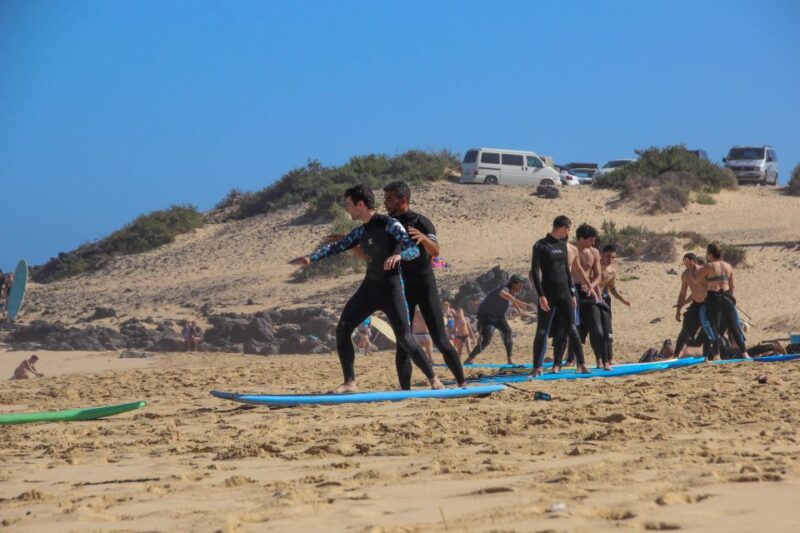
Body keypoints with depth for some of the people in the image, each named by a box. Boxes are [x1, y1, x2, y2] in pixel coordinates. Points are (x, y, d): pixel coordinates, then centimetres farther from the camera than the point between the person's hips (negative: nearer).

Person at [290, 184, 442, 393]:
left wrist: (399, 255, -40)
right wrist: (311, 258, 2)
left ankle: (433, 379, 4)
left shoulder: (390, 225, -14)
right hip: (369, 287, 7)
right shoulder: (360, 231, 7)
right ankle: (350, 382, 4)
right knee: (342, 329, -2)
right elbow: (337, 246, 13)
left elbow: (414, 250, -19)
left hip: (391, 289, -7)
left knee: (405, 339, -10)